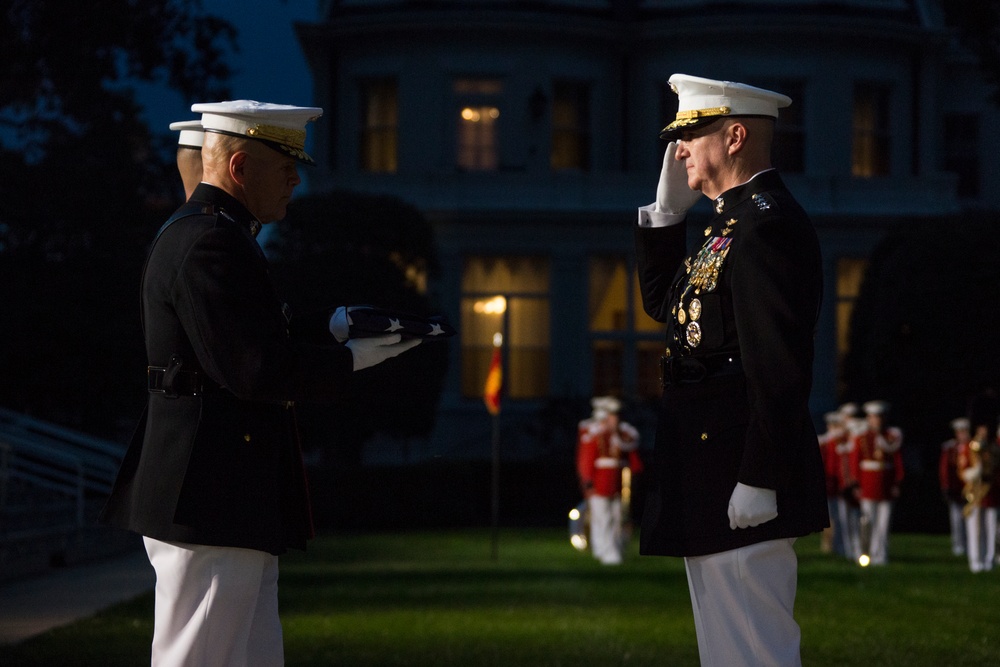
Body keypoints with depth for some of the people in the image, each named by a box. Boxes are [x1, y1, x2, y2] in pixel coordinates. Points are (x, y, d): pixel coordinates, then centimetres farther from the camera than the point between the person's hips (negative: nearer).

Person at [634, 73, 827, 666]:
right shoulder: (736, 218, 15)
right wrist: (667, 209, 13)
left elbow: (780, 367, -23)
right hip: (709, 484, 11)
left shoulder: (767, 224, -17)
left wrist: (758, 481, -24)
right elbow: (663, 301, 25)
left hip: (742, 480, -11)